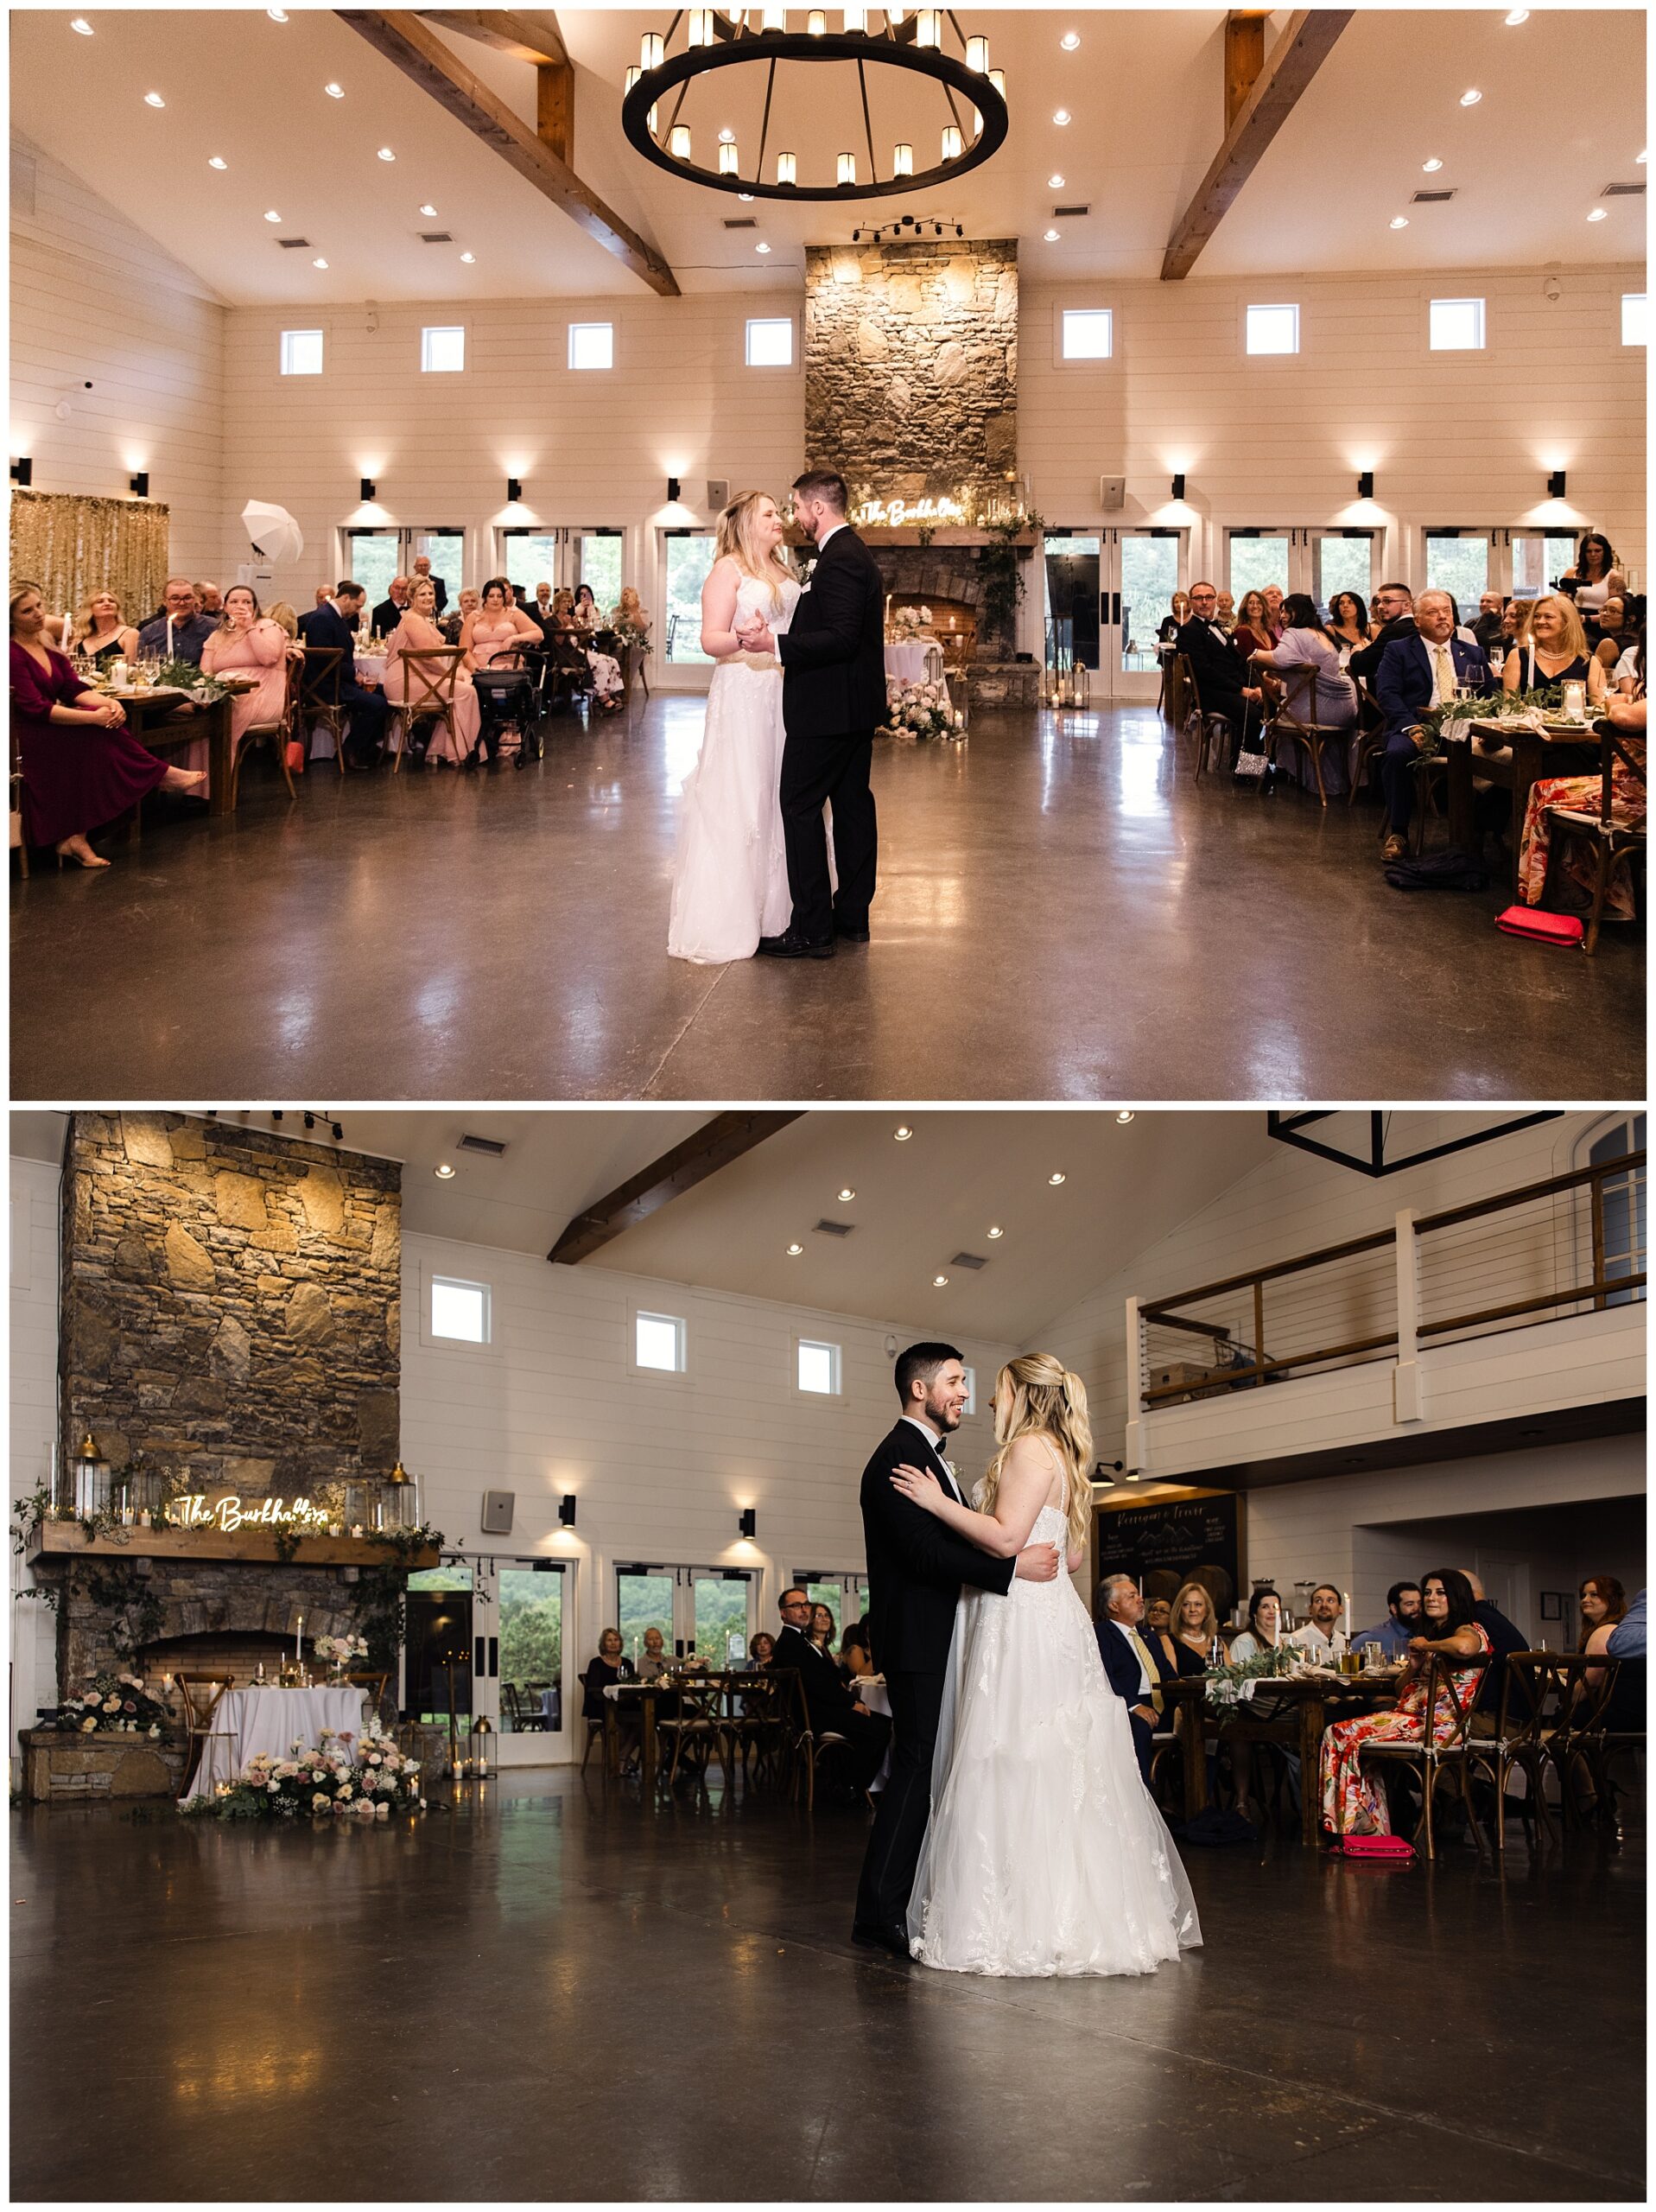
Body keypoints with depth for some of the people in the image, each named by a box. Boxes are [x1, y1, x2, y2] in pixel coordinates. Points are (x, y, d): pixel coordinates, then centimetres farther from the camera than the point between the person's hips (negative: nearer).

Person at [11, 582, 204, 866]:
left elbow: (75, 690, 5)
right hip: (24, 738, -8)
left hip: (50, 728, 8)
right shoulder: (13, 655, -13)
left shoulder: (50, 651, 15)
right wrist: (94, 716, -25)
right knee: (96, 730, -26)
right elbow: (35, 709, -21)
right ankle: (160, 776, -7)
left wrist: (108, 703, -17)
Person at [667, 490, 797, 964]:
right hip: (742, 696, -8)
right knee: (735, 803, -7)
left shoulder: (782, 572, 18)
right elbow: (711, 639, -14)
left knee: (777, 798, 7)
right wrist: (742, 639, -32)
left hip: (783, 694, 8)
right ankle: (723, 920, -3)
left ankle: (770, 910, 14)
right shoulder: (729, 569, -5)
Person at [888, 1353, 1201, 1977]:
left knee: (1015, 1768, -9)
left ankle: (1022, 1922, -8)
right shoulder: (1061, 1456, 20)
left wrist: (938, 1501, -14)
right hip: (1049, 1618, 10)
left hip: (1023, 1622, -10)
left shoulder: (1029, 1449, -10)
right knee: (1054, 1770, 10)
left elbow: (1007, 1537, -20)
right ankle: (1071, 1915, 13)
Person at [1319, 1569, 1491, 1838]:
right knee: (1336, 1733, -10)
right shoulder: (1431, 1634, 25)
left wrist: (1425, 1646, -12)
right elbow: (1402, 1691, 25)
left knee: (1350, 1737, -21)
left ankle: (1366, 1828, -11)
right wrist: (1414, 1667, 3)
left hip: (1439, 1722, -9)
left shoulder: (1471, 1631, -2)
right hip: (1410, 1714, 9)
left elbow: (1463, 1647, -31)